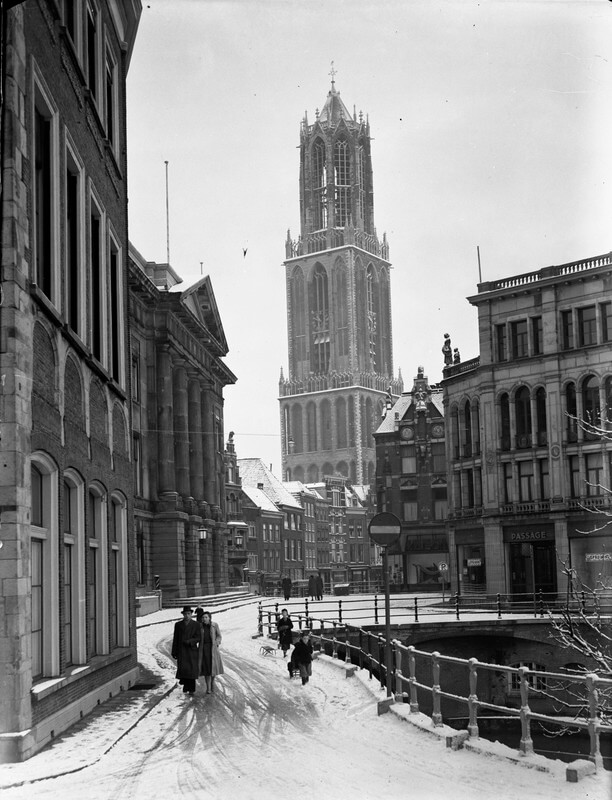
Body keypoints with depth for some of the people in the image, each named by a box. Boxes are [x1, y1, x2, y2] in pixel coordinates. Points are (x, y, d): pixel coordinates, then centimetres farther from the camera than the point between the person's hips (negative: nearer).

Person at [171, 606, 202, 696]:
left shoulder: (196, 625, 3)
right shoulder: (178, 625, 8)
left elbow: (198, 638, -3)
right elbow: (175, 639, 8)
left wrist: (190, 641, -20)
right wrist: (174, 652, 5)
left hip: (192, 650, -1)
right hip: (181, 651, 1)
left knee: (192, 670, -4)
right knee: (182, 668, -12)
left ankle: (192, 689, 6)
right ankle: (185, 684, 10)